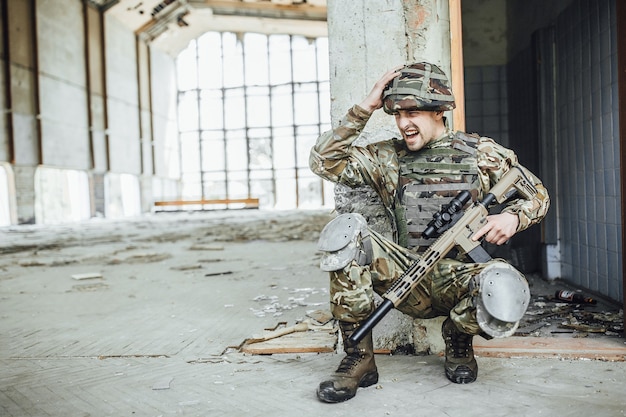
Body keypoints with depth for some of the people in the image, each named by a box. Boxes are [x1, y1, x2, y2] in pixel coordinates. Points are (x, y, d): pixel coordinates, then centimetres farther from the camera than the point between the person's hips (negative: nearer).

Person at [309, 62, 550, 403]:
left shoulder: (481, 153, 8)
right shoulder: (387, 157, 11)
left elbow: (537, 193, 15)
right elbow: (324, 161, 1)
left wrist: (512, 217, -8)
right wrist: (364, 109, -3)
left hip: (458, 278, -1)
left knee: (505, 288, -36)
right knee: (344, 230, -24)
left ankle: (457, 338, 3)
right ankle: (358, 359, -15)